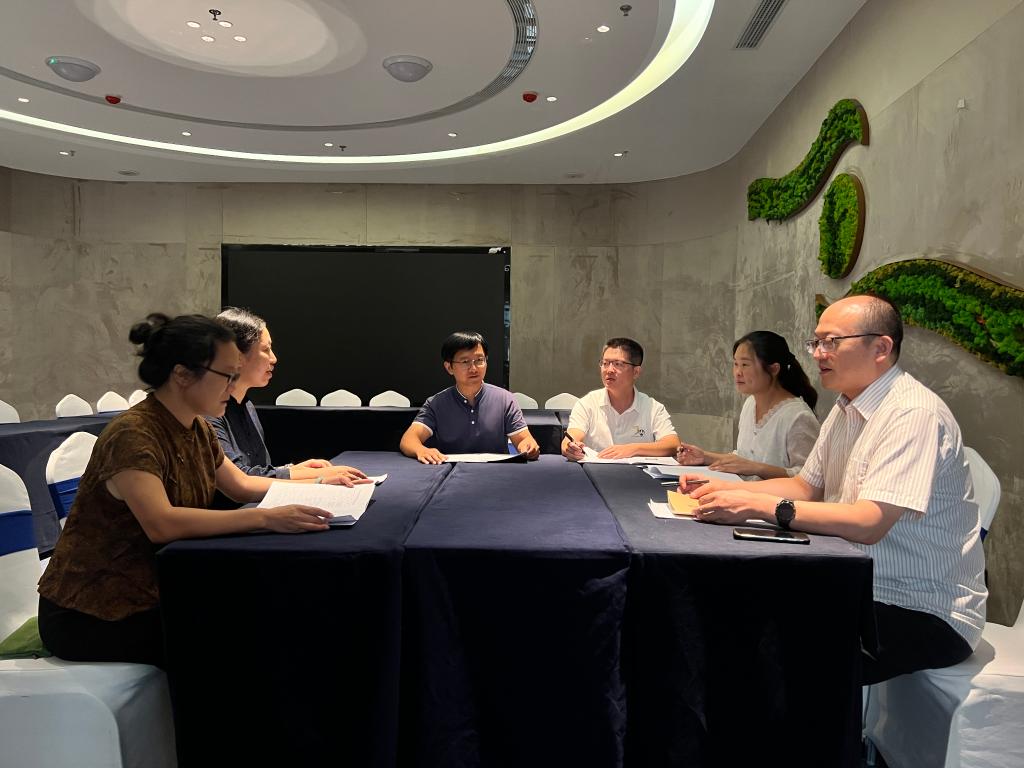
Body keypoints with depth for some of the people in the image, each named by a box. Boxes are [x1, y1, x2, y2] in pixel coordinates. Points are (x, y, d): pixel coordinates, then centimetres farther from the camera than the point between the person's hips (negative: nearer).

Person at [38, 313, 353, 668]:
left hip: (151, 594, 8)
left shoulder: (197, 429, 1)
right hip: (90, 615, -8)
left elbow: (241, 485, 13)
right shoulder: (133, 435, -25)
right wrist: (265, 518, -42)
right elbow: (161, 524, -38)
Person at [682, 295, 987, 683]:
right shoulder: (847, 408, 9)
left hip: (922, 608, -8)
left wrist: (758, 505, -29)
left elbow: (868, 524, -28)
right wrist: (723, 489, -1)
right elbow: (805, 487, 14)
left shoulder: (915, 414, -20)